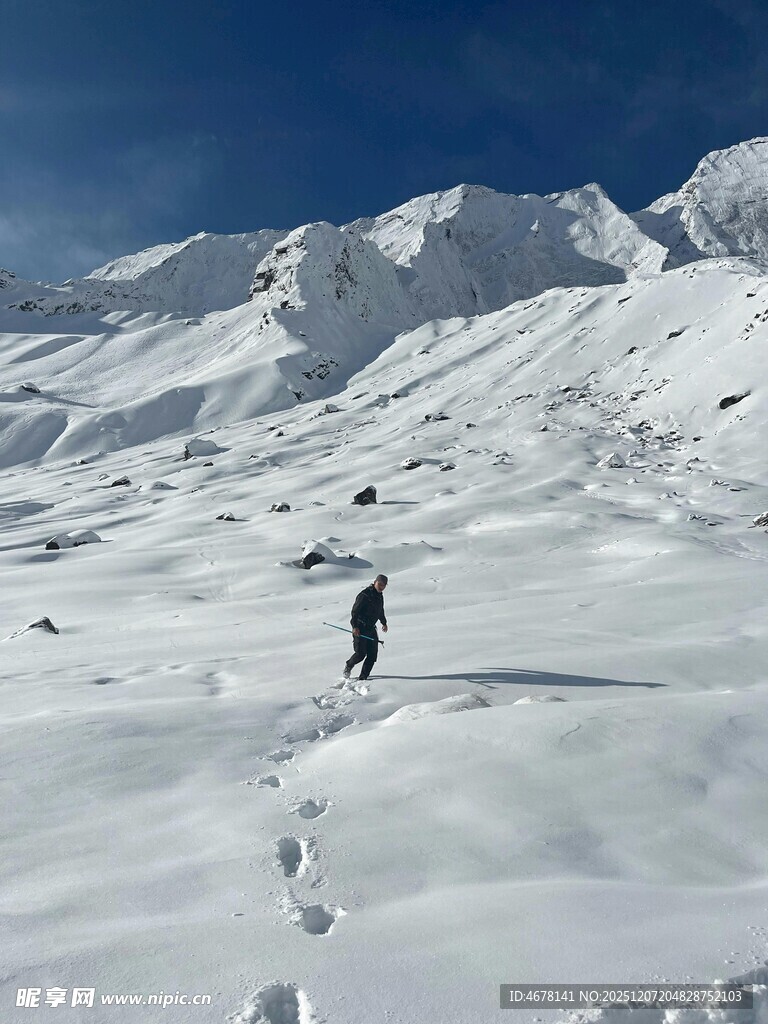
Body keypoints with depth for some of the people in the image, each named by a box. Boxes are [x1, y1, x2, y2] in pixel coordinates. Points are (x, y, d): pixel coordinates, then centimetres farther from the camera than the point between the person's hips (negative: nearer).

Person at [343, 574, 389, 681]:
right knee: (360, 653, -10)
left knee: (373, 655, -1)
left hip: (371, 629, 8)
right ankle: (348, 666, 20)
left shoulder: (380, 596, 11)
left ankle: (363, 677, 7)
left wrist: (384, 622, 37)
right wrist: (355, 626, -24)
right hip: (360, 629, -8)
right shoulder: (364, 595, -16)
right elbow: (355, 611, -18)